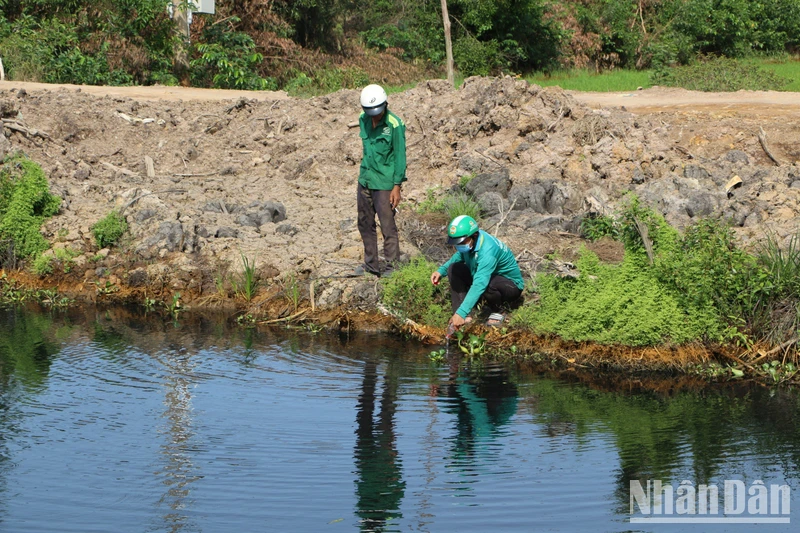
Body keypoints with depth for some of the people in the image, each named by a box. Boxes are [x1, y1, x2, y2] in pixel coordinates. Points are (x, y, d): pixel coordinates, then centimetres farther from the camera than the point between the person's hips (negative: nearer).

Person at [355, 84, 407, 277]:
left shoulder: (394, 124, -16)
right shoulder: (363, 119, 3)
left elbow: (400, 156, -12)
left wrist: (397, 186, -14)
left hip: (384, 183, -7)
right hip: (365, 180, 7)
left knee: (388, 227, -5)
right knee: (365, 224, 14)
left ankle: (392, 267, 3)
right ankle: (371, 265, 26)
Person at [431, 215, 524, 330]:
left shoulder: (488, 250, -37)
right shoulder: (468, 241, -11)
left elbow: (479, 285, -45)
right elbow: (460, 256, 14)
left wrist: (461, 313, -51)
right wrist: (441, 270, -4)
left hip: (511, 285, -8)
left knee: (488, 283, -41)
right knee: (453, 269, -9)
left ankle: (497, 313, -8)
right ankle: (460, 320, -15)